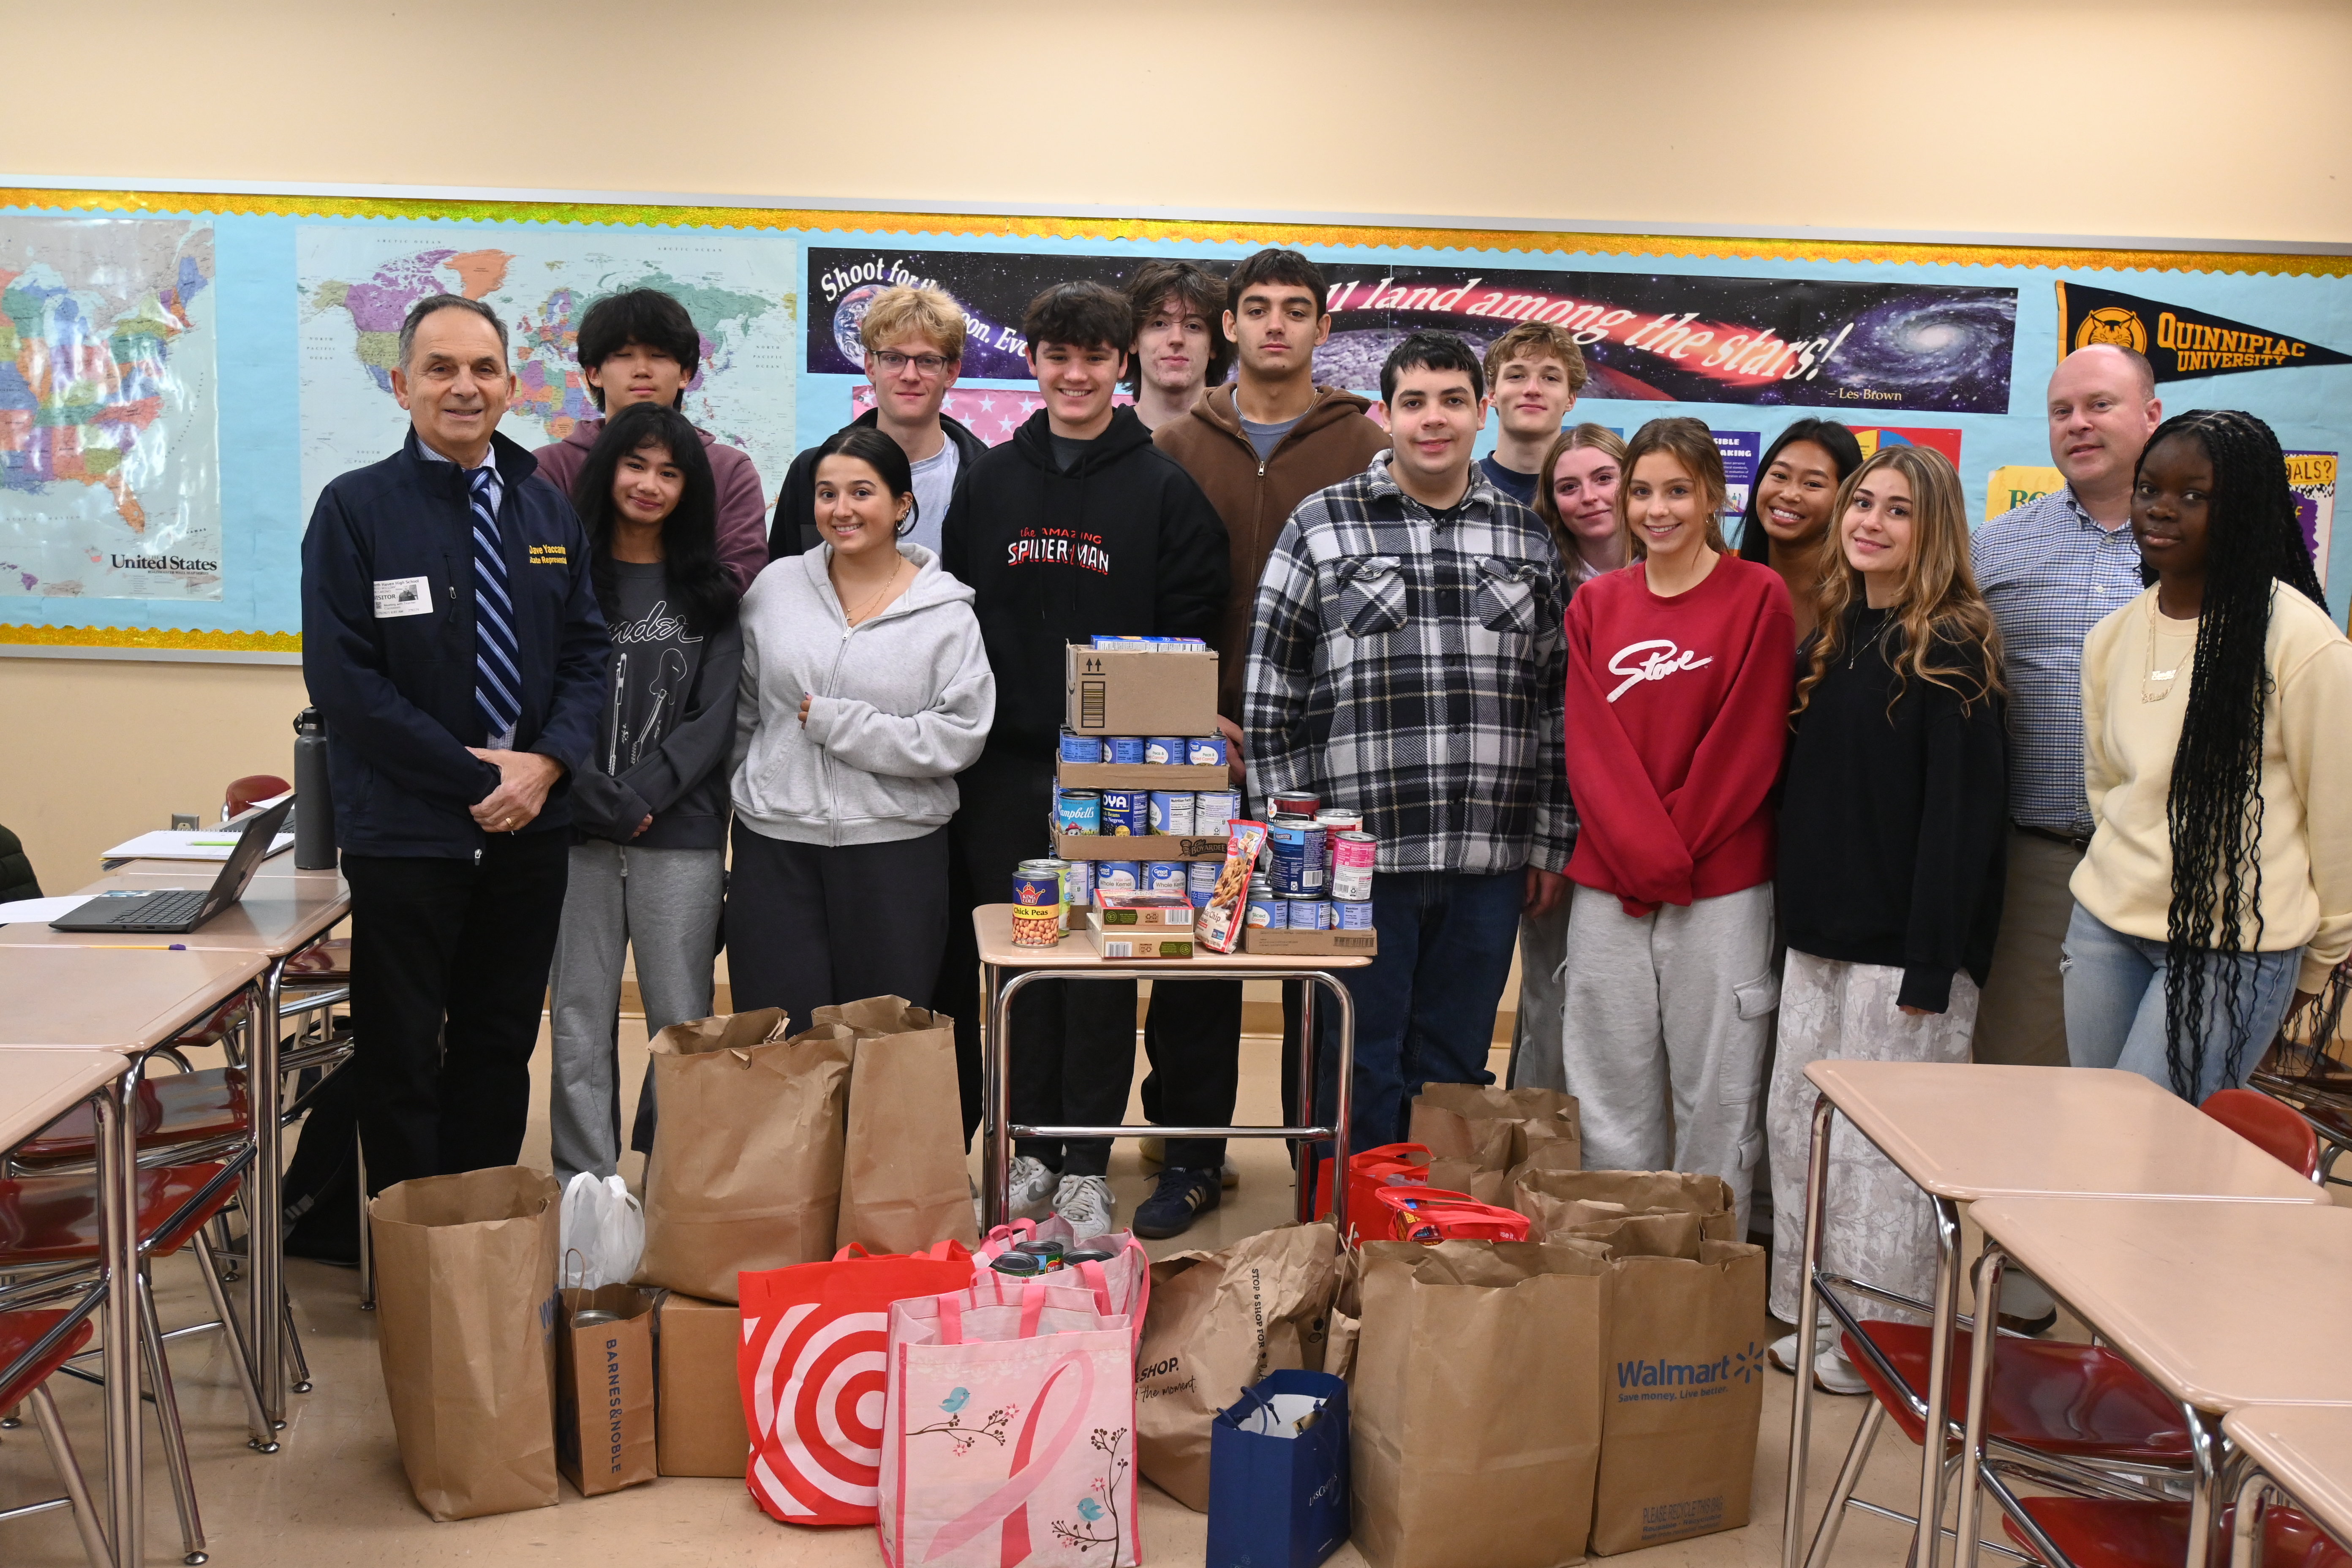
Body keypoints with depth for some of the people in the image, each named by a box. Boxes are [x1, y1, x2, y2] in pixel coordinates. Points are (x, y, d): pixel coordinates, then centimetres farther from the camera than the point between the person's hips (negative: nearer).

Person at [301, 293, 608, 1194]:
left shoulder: (546, 508, 8)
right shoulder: (356, 508, -5)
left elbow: (588, 646, 8)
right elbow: (342, 676, -11)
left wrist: (548, 762, -10)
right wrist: (474, 776, -15)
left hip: (531, 821, 4)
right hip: (406, 831, -4)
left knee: (502, 1048, 13)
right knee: (403, 1057, 6)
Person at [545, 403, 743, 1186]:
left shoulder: (709, 593, 10)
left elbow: (714, 717, 2)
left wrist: (641, 797, -10)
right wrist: (606, 802, -10)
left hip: (681, 834, 0)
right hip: (578, 831, 0)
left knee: (681, 1019, 2)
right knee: (579, 1019, 3)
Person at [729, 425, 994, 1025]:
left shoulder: (945, 611, -2)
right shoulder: (776, 586, 6)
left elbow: (959, 737, -11)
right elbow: (741, 712, 13)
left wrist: (831, 722, -13)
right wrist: (735, 798, 11)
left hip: (896, 848, -2)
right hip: (775, 844, 2)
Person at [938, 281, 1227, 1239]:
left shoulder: (1166, 492, 3)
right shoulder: (987, 483, 10)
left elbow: (1191, 635, 0)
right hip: (1003, 768, 2)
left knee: (1105, 965, 2)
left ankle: (1086, 1167, 12)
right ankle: (1030, 1150, 19)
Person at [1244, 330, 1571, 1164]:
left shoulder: (1527, 538, 10)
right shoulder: (1320, 525, 2)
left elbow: (1559, 700, 11)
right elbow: (1270, 692, 1)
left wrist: (1552, 843, 7)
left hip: (1490, 859, 3)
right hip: (1358, 853, -2)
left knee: (1454, 1071, 11)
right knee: (1360, 1070, 5)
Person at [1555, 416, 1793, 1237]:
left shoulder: (1757, 597, -1)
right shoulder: (1595, 603, 9)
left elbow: (1749, 744, -6)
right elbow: (1587, 742, 3)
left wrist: (1674, 850, -11)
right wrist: (1640, 851, -10)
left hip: (1720, 886, -3)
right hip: (1608, 884, 3)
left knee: (1716, 1091, 3)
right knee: (1610, 1086, 10)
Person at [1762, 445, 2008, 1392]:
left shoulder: (1951, 648, -10)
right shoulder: (1835, 637, 13)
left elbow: (1961, 813, -15)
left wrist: (1932, 964, -19)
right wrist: (1798, 913, 9)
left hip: (1901, 947, -8)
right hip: (1820, 936, 8)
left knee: (1884, 1145, 0)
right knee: (1799, 1128, 12)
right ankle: (1810, 1317, 25)